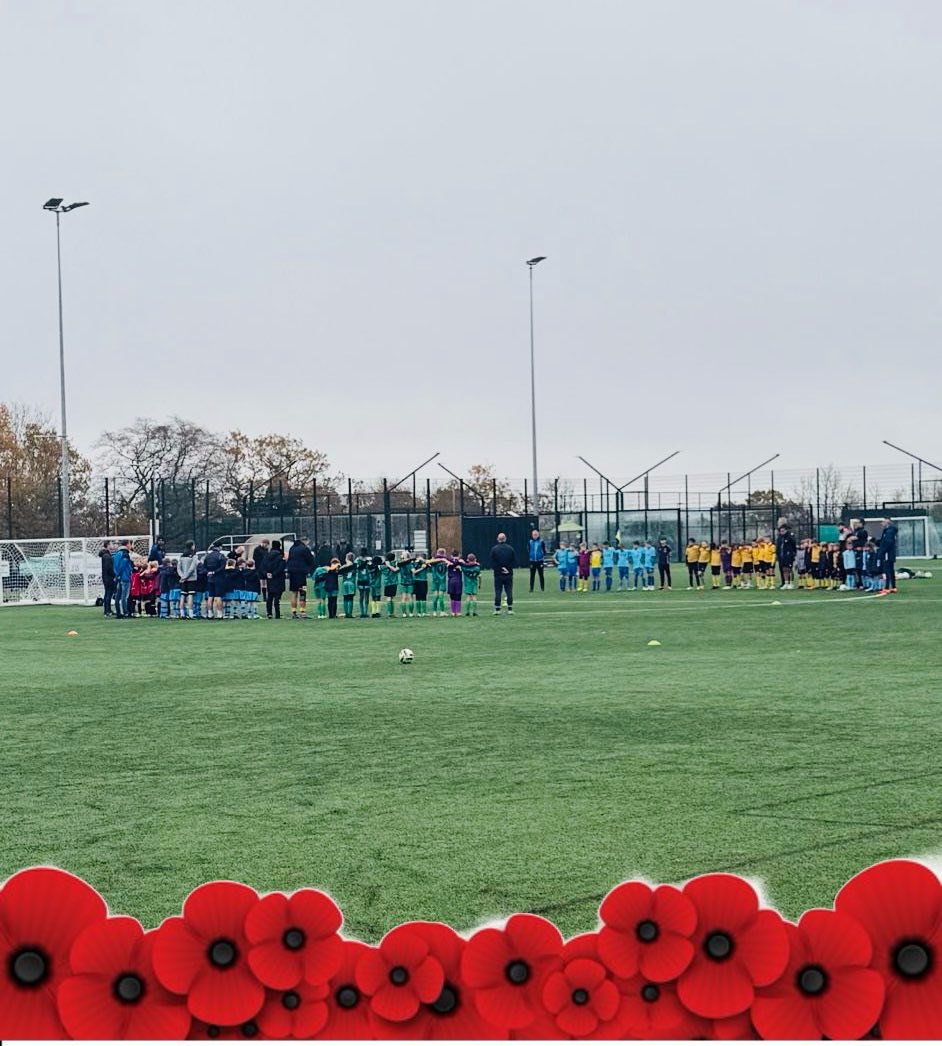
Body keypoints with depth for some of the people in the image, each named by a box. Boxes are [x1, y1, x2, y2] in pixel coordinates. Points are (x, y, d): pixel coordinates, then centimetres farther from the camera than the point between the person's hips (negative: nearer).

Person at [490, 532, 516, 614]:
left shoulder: (494, 549, -4)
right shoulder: (510, 548, 0)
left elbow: (492, 563, -6)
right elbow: (515, 562, -1)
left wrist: (498, 569, -2)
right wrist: (508, 568, -1)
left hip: (498, 574, -1)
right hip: (509, 575, 1)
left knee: (497, 592, 3)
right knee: (509, 592, 6)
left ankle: (497, 609, 2)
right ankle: (510, 609, 4)